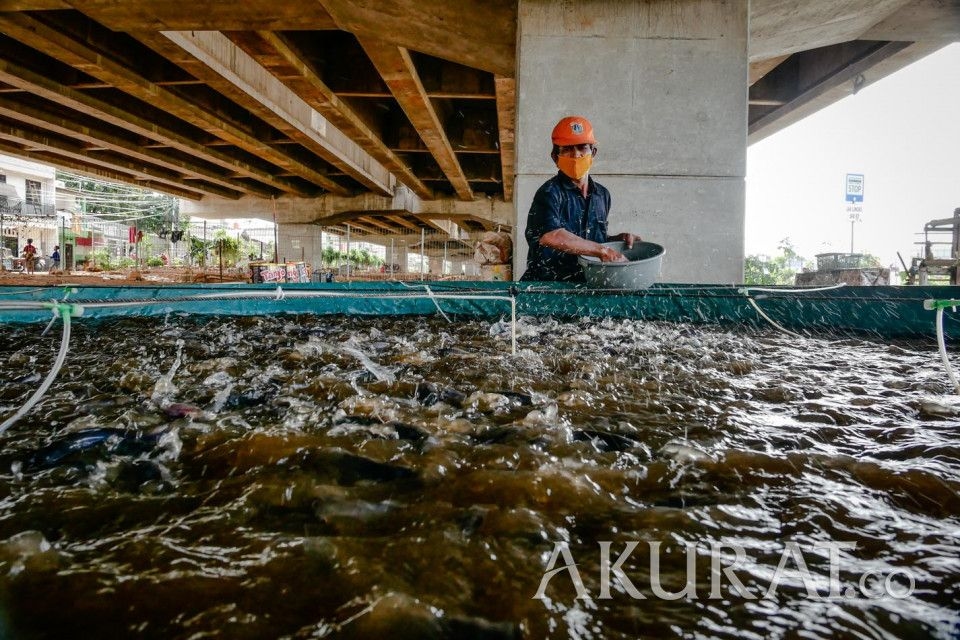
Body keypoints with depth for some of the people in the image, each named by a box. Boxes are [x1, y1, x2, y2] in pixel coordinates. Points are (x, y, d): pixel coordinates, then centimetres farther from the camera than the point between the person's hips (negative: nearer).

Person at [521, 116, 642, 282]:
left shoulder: (602, 194, 13)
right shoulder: (550, 193, -10)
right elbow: (550, 235, -30)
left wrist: (618, 238, 7)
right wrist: (603, 250, -25)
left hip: (587, 284, 6)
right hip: (546, 285, -6)